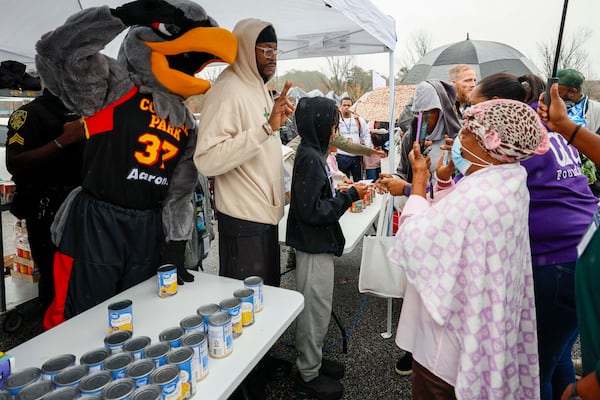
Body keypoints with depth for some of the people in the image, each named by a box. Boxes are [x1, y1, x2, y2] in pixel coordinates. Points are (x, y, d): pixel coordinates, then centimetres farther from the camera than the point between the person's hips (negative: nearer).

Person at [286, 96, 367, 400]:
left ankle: (313, 361, 37)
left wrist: (345, 192, 4)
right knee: (316, 310, 4)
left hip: (318, 243, 9)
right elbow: (312, 210, -24)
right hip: (313, 247, -9)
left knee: (317, 308, 20)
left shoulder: (313, 153, 9)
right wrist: (350, 195, -18)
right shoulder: (310, 158, -20)